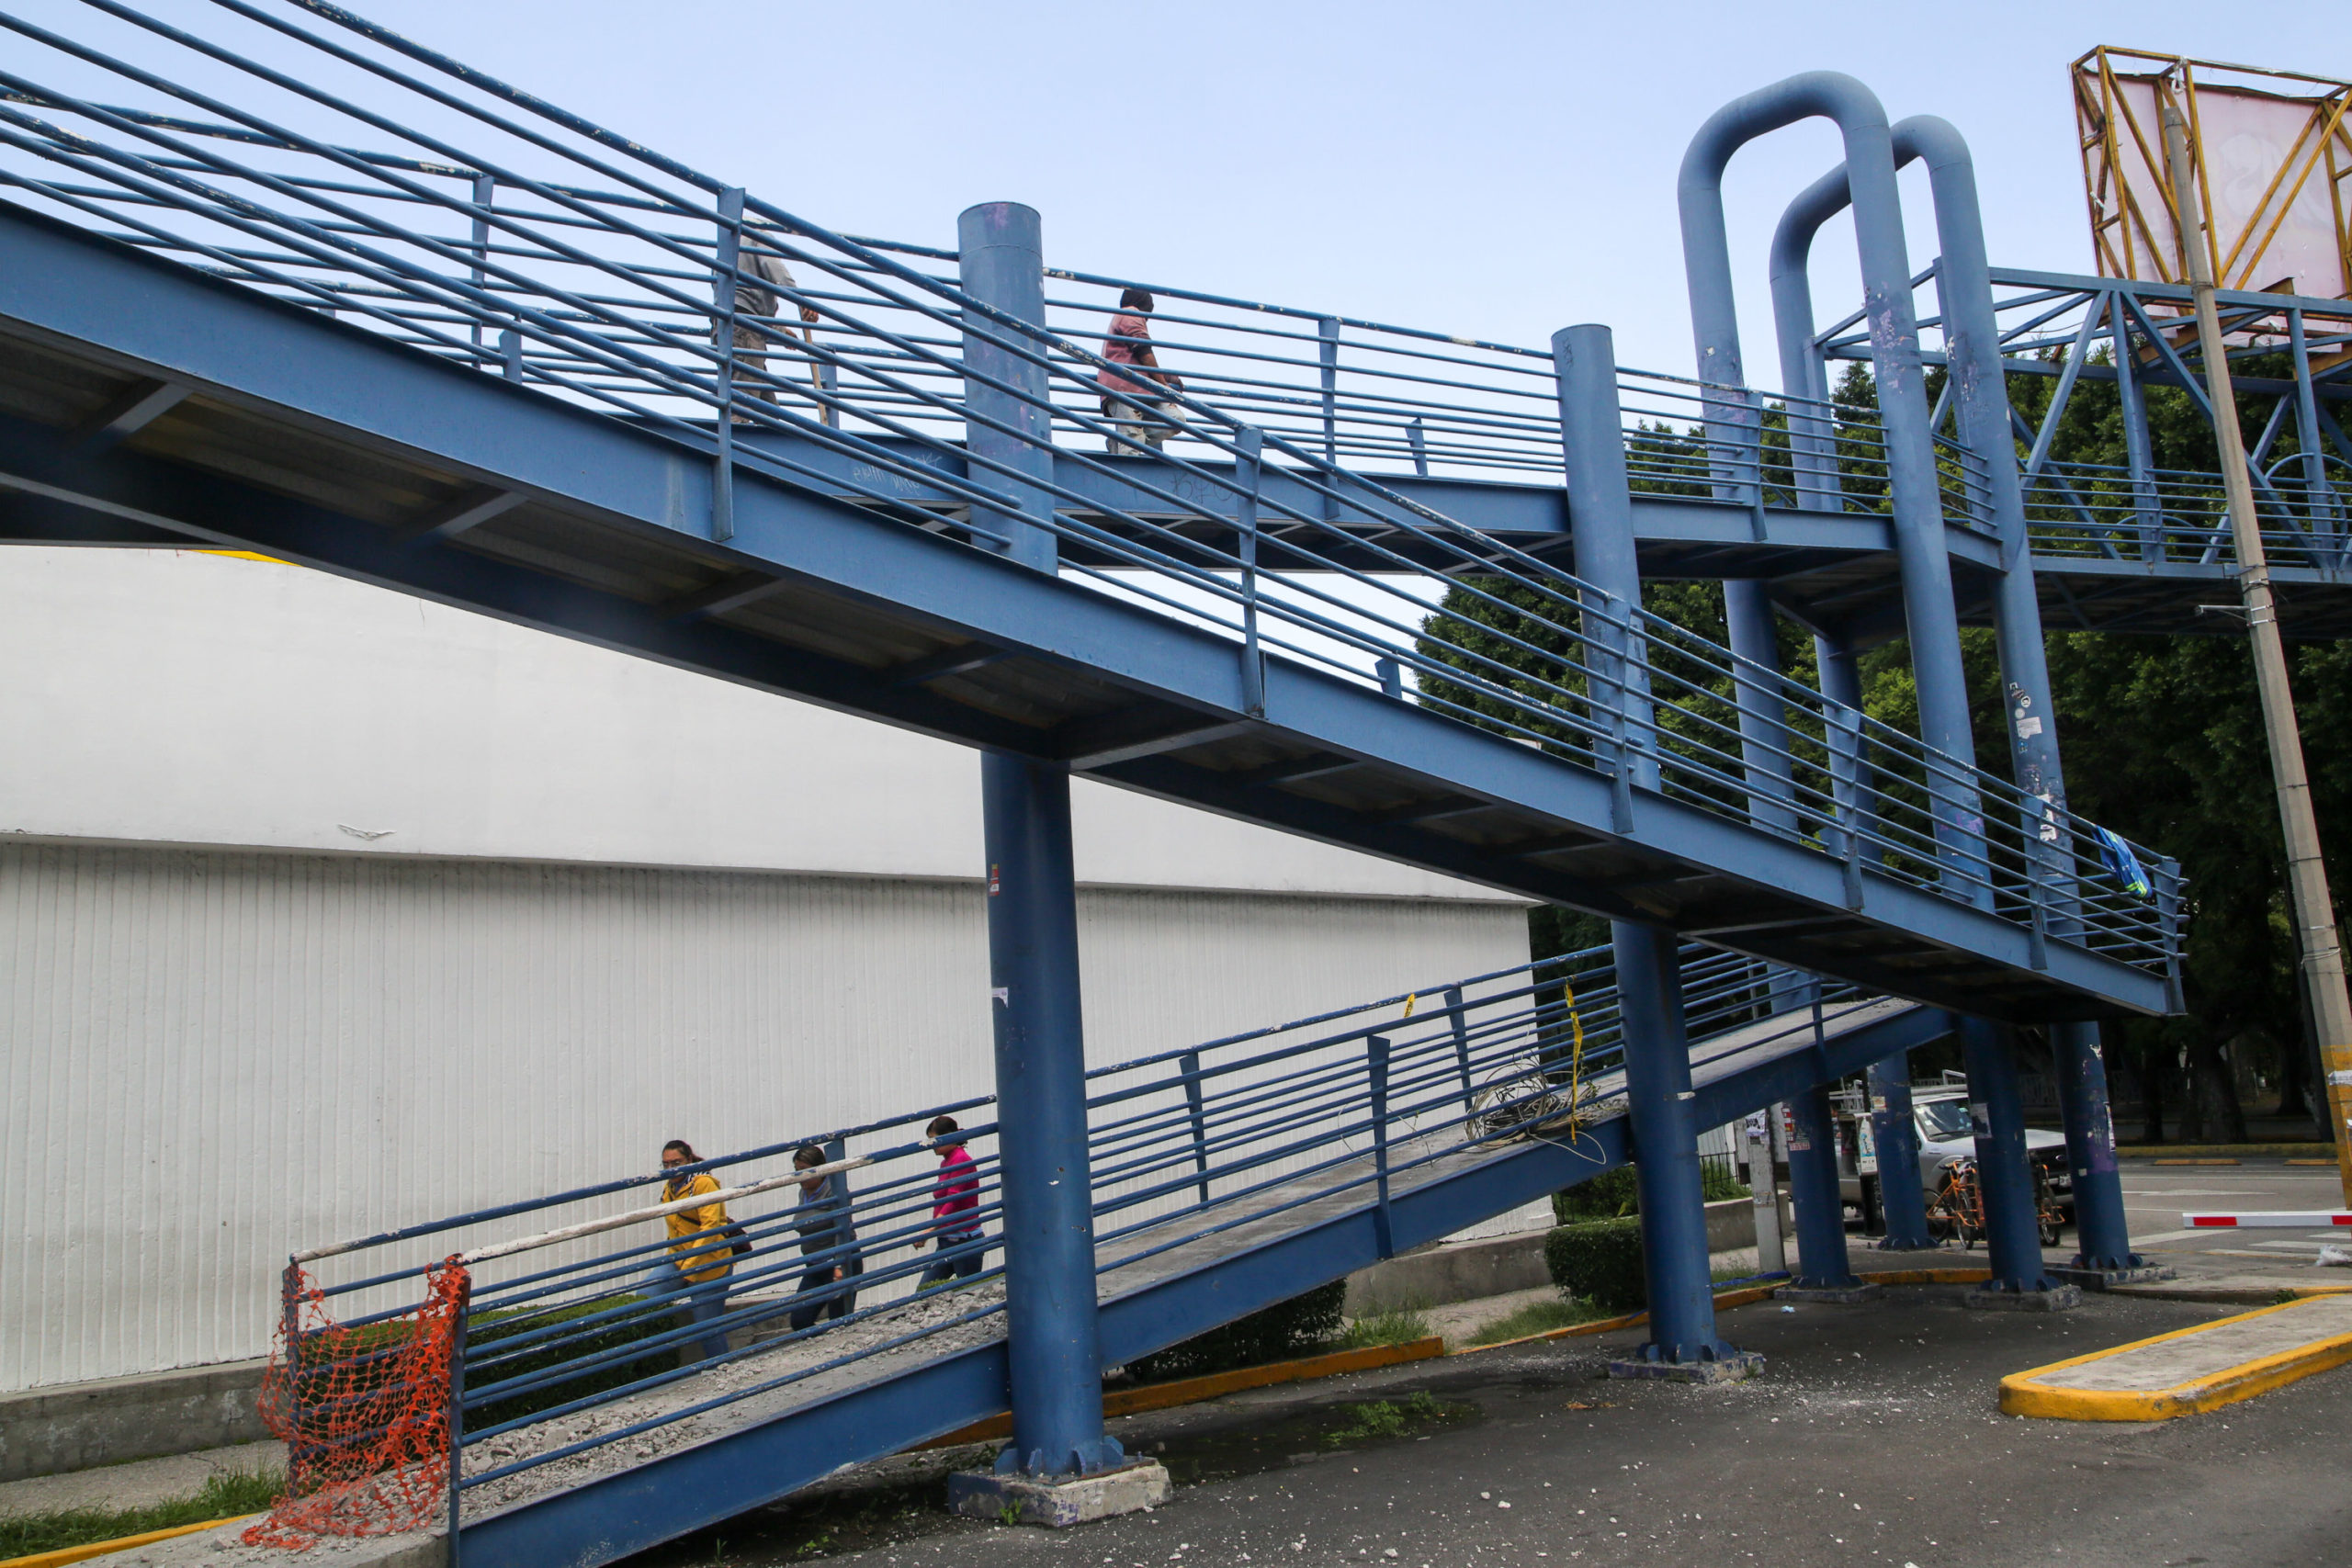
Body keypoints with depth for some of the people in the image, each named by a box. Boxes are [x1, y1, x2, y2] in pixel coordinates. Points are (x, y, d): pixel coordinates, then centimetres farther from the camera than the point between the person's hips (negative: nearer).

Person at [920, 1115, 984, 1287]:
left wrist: (929, 1231, -26)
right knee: (925, 1289, 2)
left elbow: (953, 1201, -20)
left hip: (964, 1239, -9)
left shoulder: (960, 1160, -12)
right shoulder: (945, 1163, 15)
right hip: (946, 1240, 9)